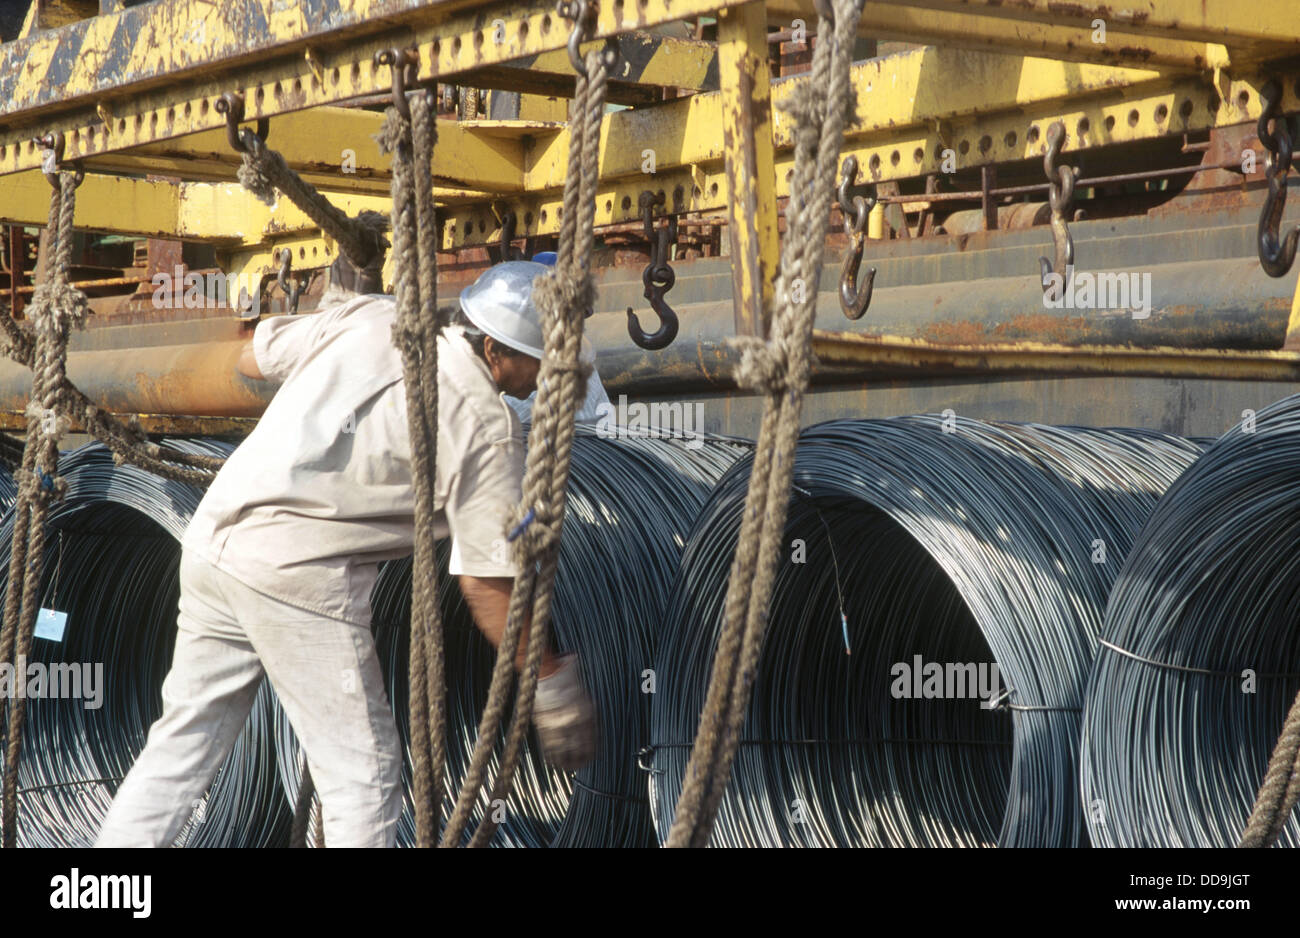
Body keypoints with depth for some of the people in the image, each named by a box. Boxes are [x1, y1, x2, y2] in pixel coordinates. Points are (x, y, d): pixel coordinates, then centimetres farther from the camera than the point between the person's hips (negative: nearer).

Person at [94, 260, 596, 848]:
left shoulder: (369, 318, 10)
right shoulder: (486, 426, -5)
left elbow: (252, 359, 23)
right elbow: (487, 584, -5)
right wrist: (553, 689, 5)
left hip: (212, 540, 7)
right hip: (300, 577, -7)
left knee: (187, 737, 17)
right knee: (363, 769, 4)